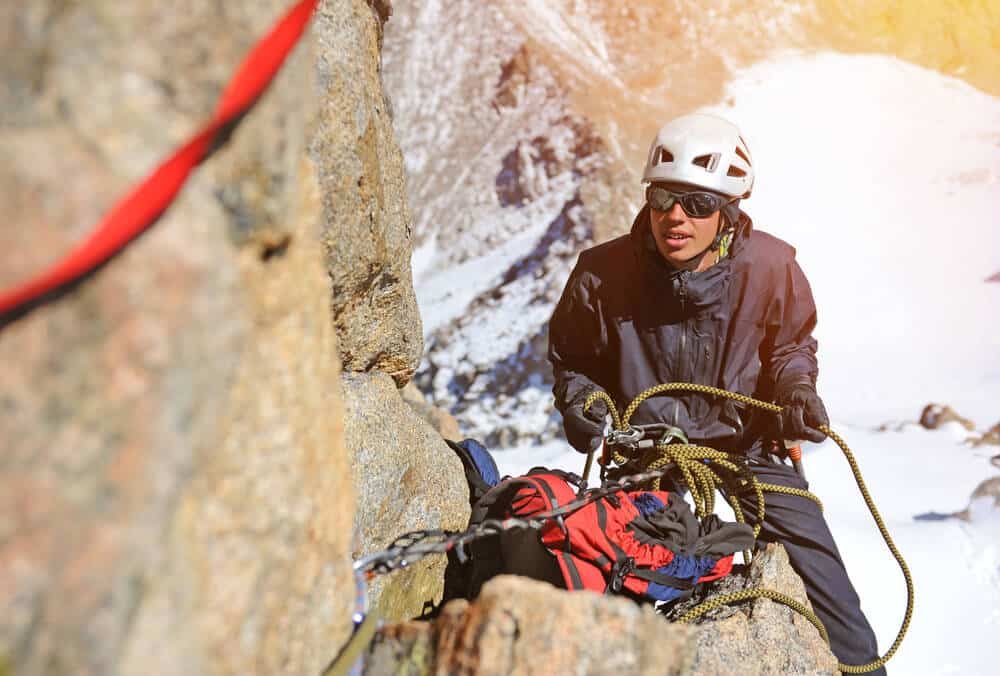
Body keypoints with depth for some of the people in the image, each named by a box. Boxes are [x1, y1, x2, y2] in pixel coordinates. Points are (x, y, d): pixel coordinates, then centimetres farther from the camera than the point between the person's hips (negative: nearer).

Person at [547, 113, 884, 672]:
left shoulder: (770, 268, -13)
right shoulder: (602, 276, -15)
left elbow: (793, 344, 9)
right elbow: (570, 360, 4)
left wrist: (797, 389, -11)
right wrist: (581, 406, -14)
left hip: (746, 443, 1)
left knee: (819, 564, 2)